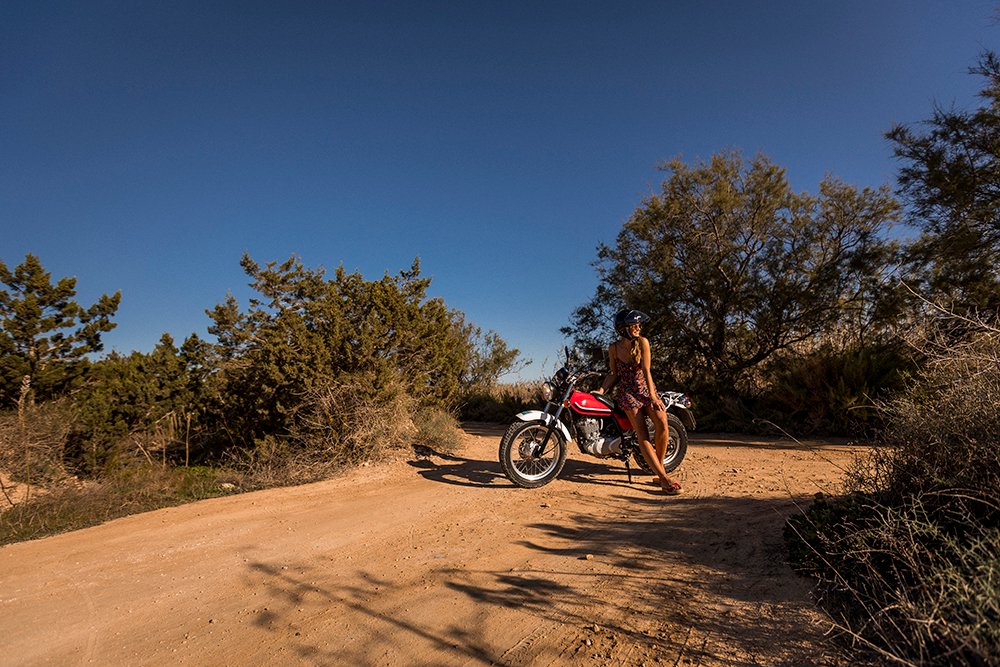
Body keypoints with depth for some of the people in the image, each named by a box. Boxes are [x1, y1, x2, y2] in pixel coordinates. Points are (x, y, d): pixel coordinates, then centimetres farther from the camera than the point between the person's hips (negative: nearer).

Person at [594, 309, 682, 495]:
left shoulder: (642, 342, -7)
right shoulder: (613, 348, -3)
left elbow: (646, 371, -10)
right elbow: (614, 373, 6)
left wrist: (653, 395, -17)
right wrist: (601, 389, -7)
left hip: (647, 388, 1)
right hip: (627, 393, 0)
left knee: (662, 426, -20)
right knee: (642, 436, -13)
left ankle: (659, 468, 4)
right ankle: (664, 478, -12)